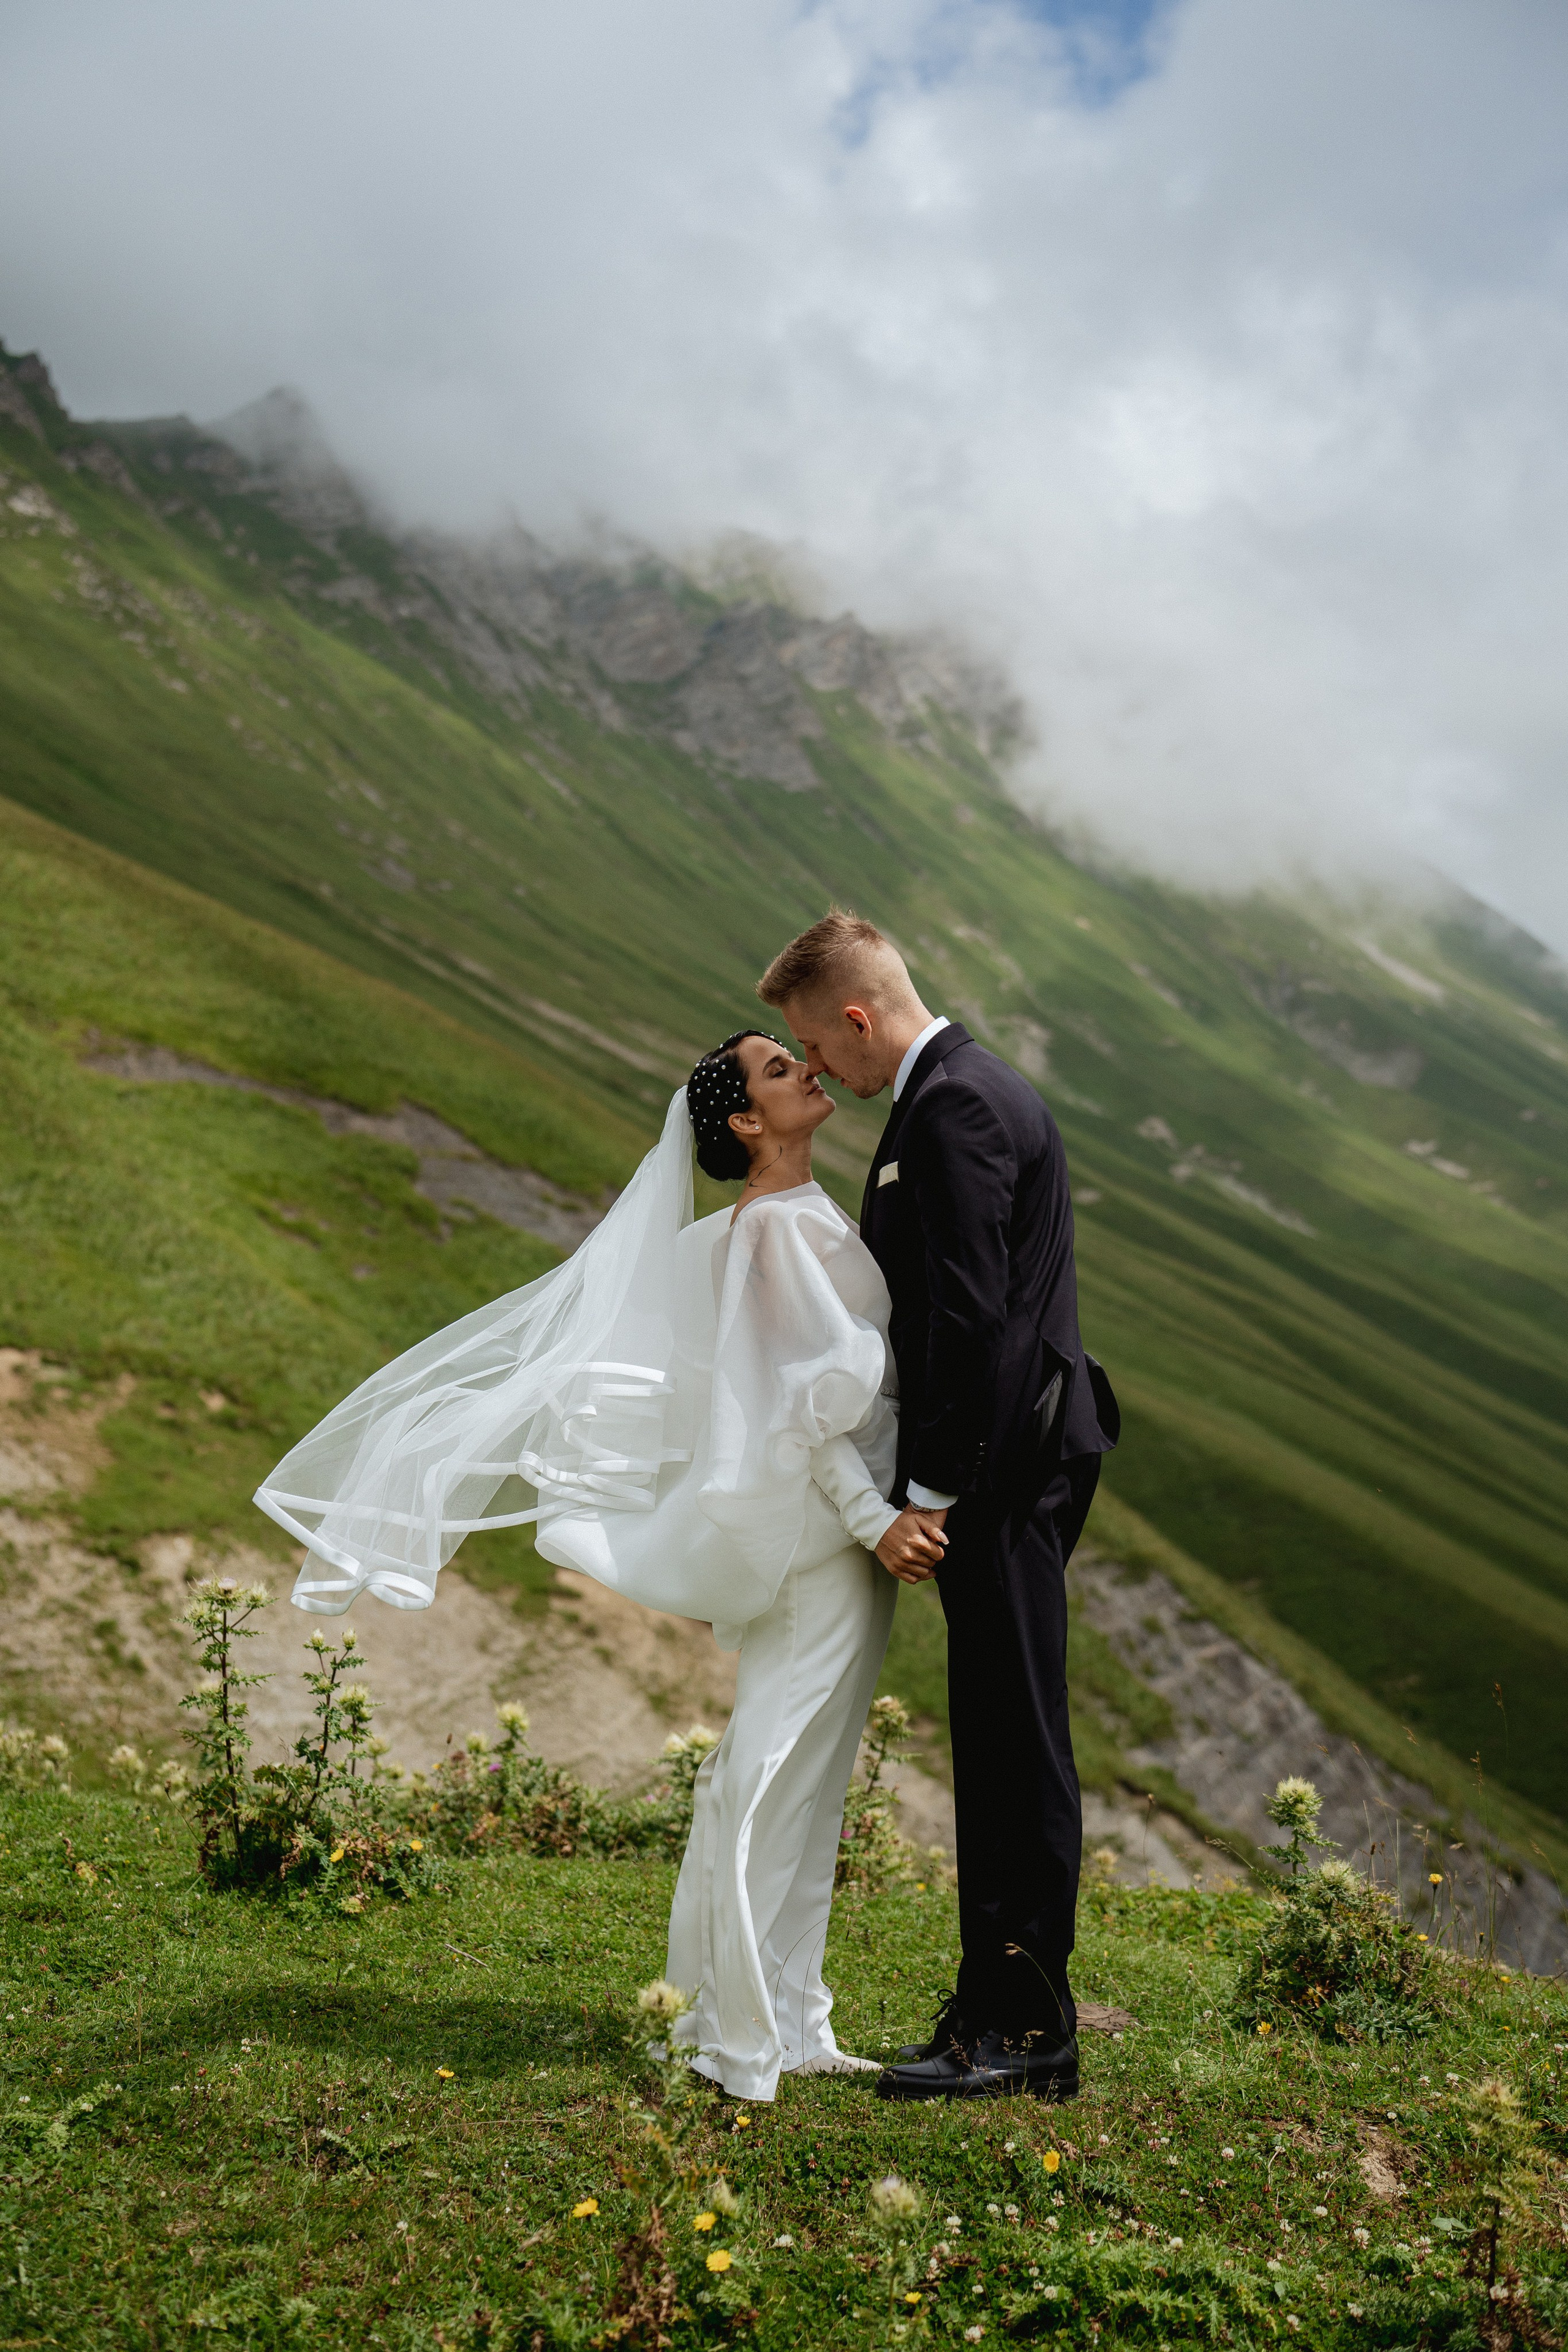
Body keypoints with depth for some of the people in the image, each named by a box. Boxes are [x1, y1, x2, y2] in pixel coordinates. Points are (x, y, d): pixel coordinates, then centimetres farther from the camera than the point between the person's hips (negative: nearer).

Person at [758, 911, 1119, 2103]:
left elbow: (969, 1312, -21)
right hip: (1007, 1469, 11)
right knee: (1001, 1746, 14)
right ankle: (1000, 2008, 23)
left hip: (1003, 1469, -11)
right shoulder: (974, 1087, 18)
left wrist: (930, 1490, -17)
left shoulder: (953, 1106, -15)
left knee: (1018, 1746, -3)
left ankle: (1028, 2028, 6)